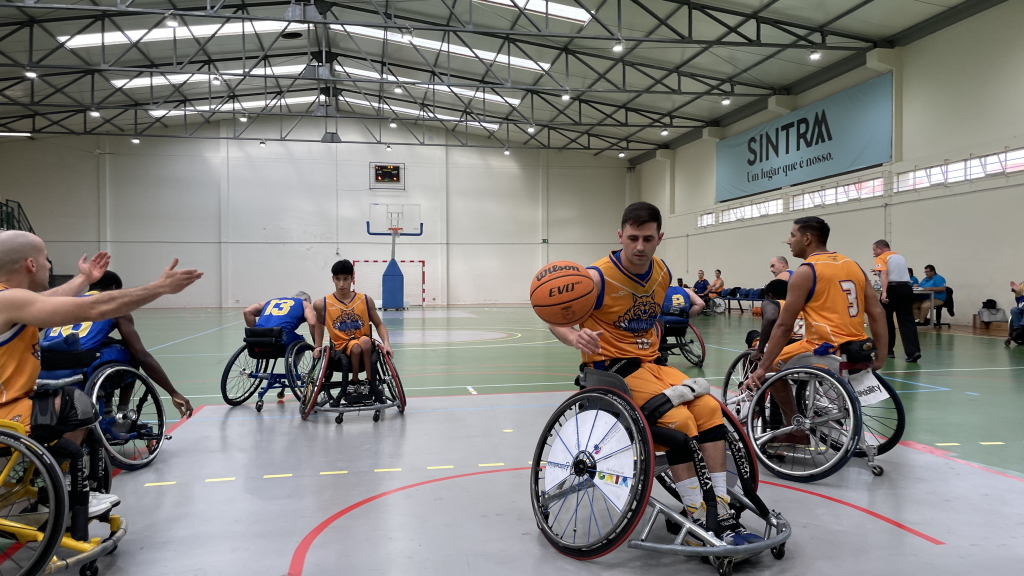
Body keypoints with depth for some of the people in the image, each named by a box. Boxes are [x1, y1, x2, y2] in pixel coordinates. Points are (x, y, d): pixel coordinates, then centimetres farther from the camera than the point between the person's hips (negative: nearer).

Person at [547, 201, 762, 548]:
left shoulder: (663, 273, 5)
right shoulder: (598, 277, -15)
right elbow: (557, 320, -12)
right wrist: (575, 338, -32)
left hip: (650, 363, 6)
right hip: (611, 367, -6)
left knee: (708, 406, -17)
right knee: (680, 420, -25)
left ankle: (721, 516, -12)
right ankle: (698, 523, -13)